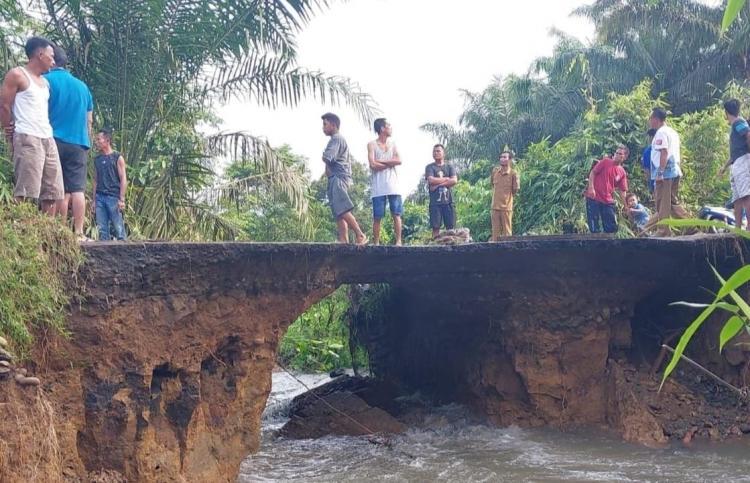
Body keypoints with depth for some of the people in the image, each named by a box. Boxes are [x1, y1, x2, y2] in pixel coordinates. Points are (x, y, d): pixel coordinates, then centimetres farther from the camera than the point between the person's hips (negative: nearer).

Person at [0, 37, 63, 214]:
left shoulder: (45, 82, 23)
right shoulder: (17, 75, -1)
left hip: (48, 139, 8)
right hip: (27, 139, -8)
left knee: (52, 193, 4)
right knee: (25, 192, -16)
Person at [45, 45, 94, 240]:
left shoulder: (45, 80, 1)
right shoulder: (82, 86, 18)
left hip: (54, 141, -4)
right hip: (79, 143, 4)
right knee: (77, 188, 1)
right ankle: (78, 232, -4)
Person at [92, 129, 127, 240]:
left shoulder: (117, 157, 2)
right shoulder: (97, 160, 16)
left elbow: (123, 179, -2)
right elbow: (96, 180, 17)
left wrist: (121, 199, -10)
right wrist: (94, 199, 10)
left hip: (113, 197, -5)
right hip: (100, 197, 5)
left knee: (118, 227, -7)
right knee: (102, 229, 2)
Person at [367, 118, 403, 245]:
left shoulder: (393, 144, 15)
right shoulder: (372, 144, 3)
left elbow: (399, 161, -1)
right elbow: (373, 165, -9)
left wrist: (381, 161, -7)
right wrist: (390, 163, -3)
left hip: (393, 185, 3)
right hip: (378, 187, -3)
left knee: (396, 214, -3)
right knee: (377, 217, -2)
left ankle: (398, 241, -2)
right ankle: (376, 243, 2)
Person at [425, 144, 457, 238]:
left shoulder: (450, 167, 13)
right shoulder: (430, 167, 8)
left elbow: (454, 181, -3)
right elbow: (431, 180, -9)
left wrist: (438, 183, -8)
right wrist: (446, 179, -2)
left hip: (448, 201, 2)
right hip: (435, 202, -2)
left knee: (451, 228, -3)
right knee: (435, 227, -7)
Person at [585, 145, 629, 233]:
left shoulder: (622, 173, 6)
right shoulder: (605, 162, -1)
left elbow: (623, 191, 8)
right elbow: (592, 173, -2)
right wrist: (591, 188, -14)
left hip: (608, 201, 4)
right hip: (594, 198, -3)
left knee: (612, 227, 3)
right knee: (594, 226, -4)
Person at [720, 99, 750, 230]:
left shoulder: (738, 123, -2)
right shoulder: (734, 126, 26)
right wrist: (725, 166, 40)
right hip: (737, 165, 10)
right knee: (737, 198, 5)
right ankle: (738, 228, 2)